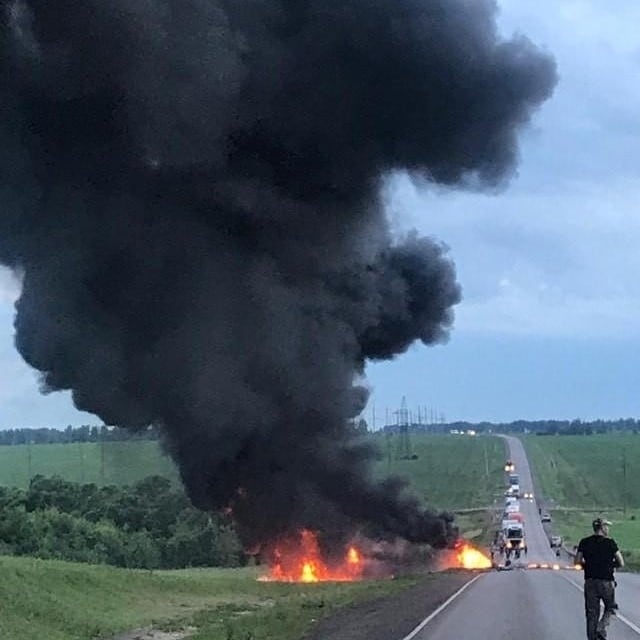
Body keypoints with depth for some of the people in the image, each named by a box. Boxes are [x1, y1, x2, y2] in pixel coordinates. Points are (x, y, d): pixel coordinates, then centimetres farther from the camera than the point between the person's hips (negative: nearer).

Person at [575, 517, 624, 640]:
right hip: (606, 581, -3)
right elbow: (621, 563, -6)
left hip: (590, 581, 3)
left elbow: (577, 562, 3)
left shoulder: (584, 542, 3)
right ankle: (601, 629, -7)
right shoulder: (610, 542, -7)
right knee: (610, 608, 15)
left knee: (592, 612, 8)